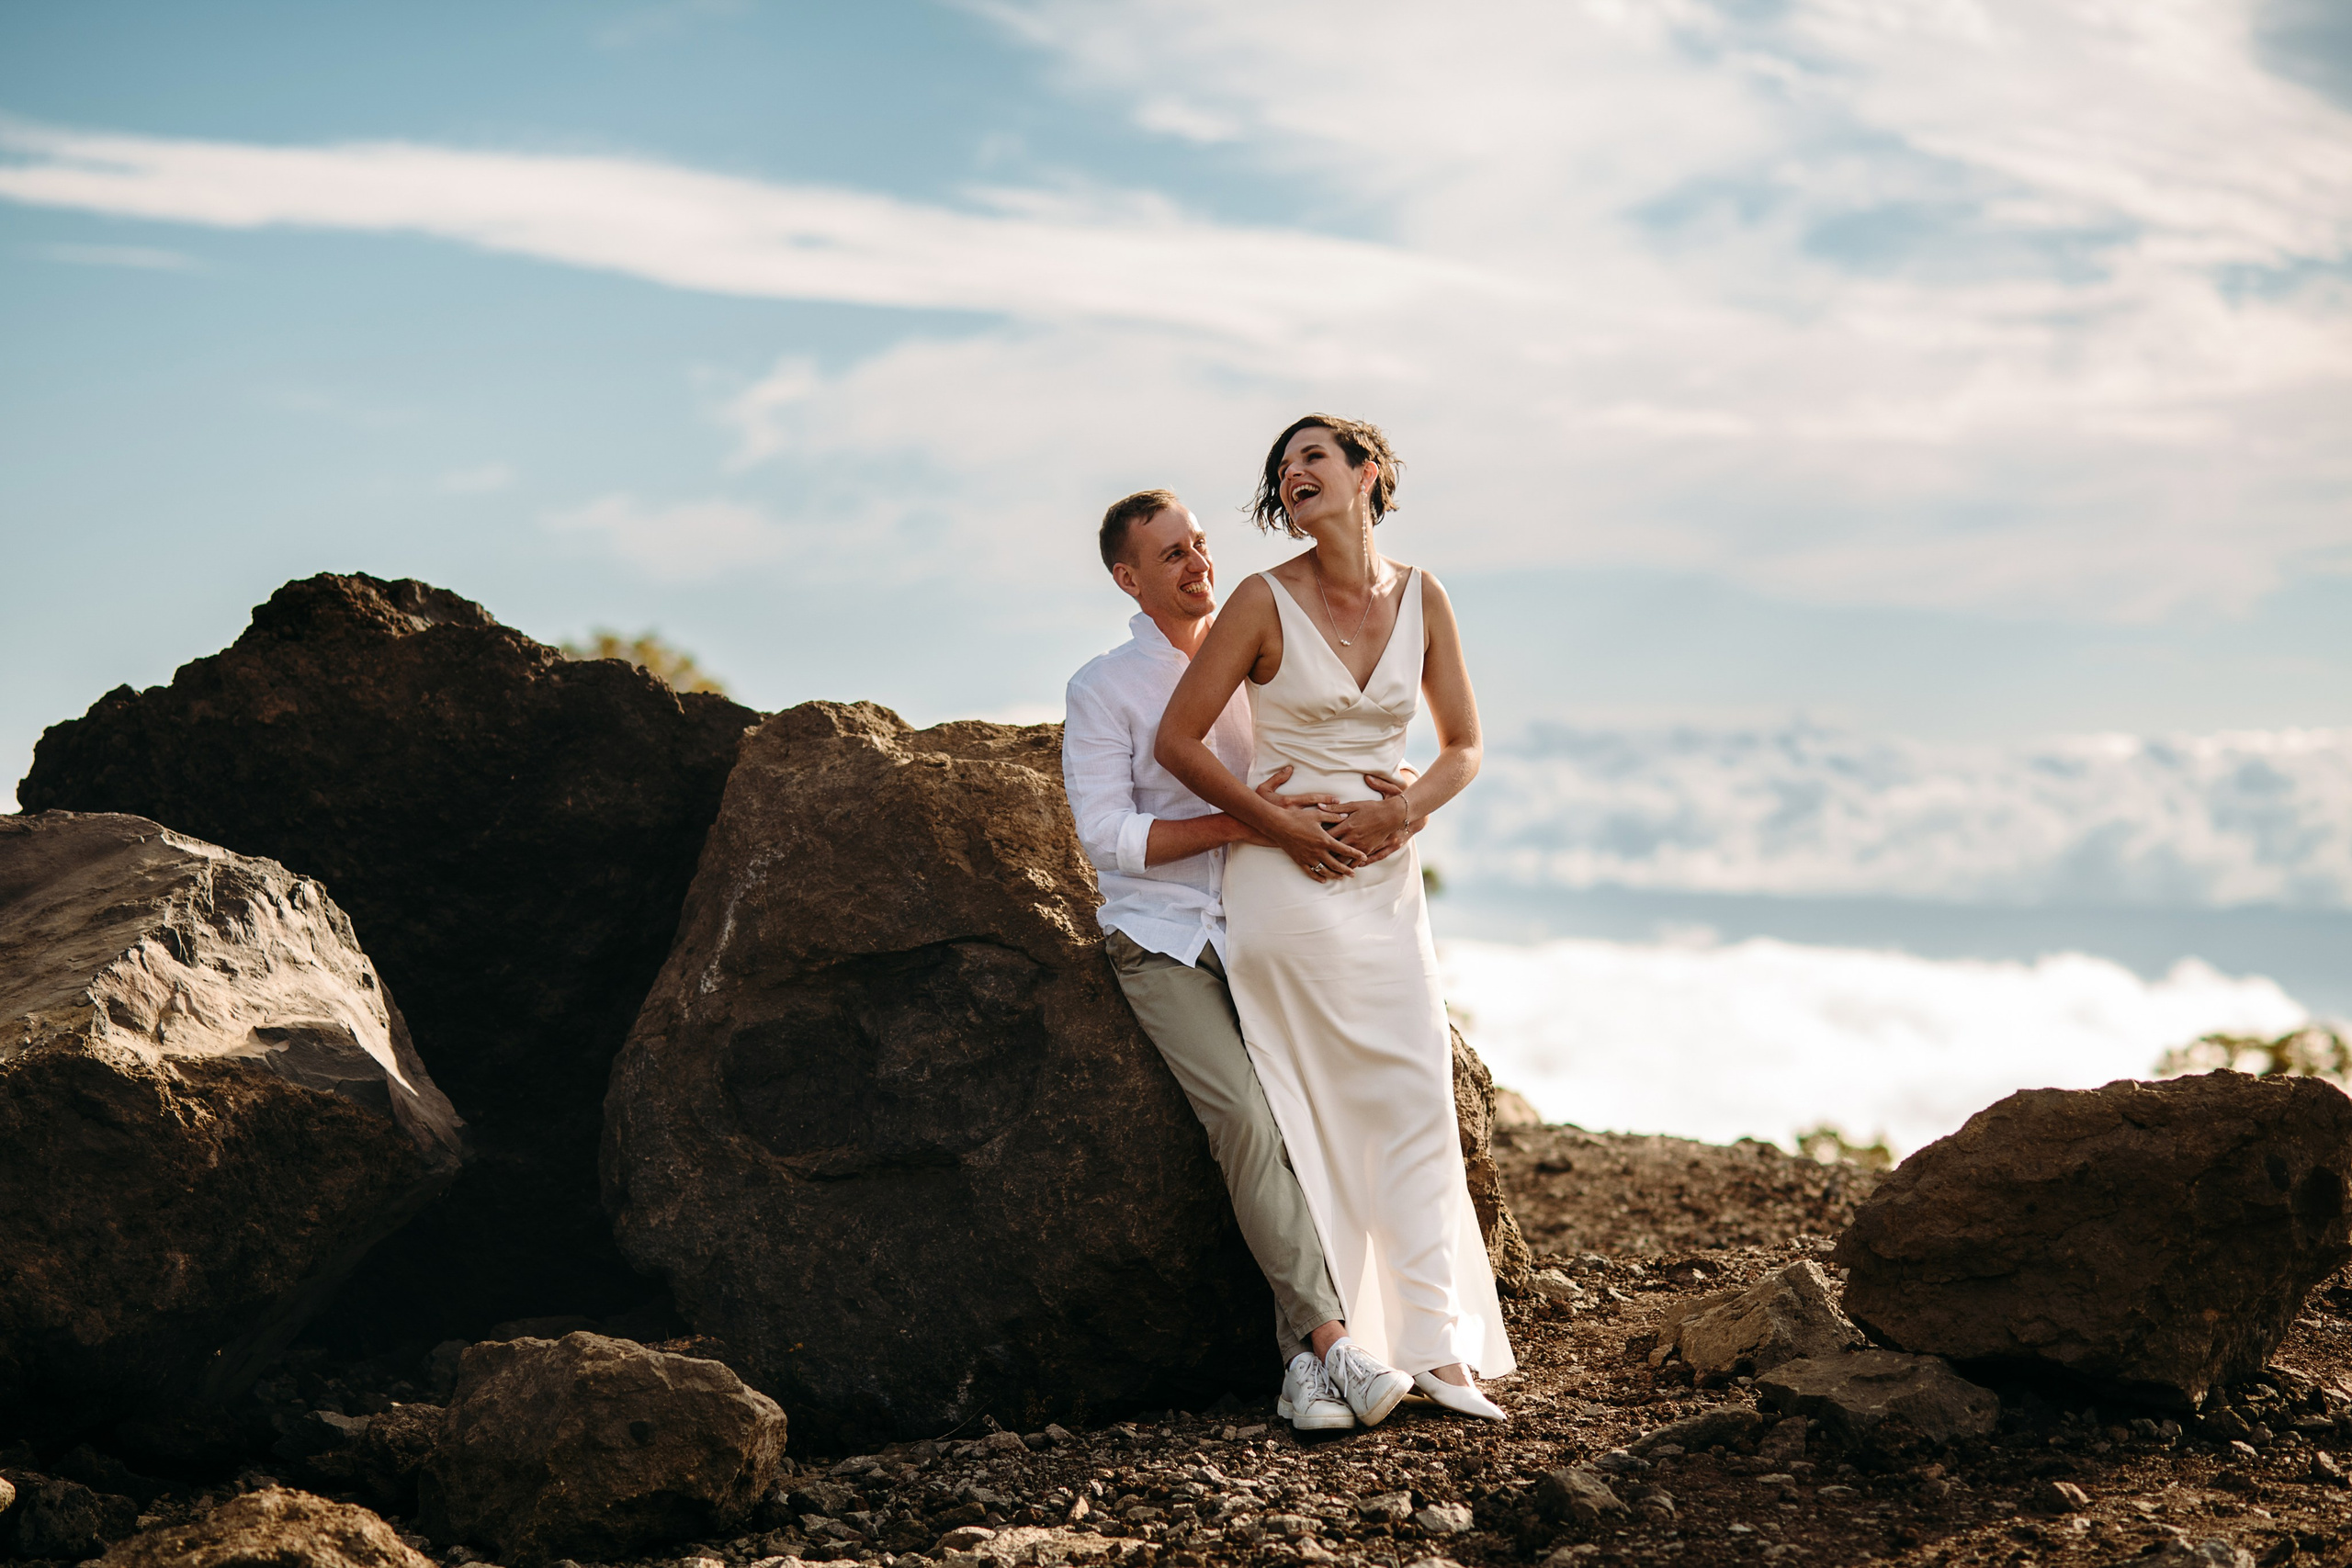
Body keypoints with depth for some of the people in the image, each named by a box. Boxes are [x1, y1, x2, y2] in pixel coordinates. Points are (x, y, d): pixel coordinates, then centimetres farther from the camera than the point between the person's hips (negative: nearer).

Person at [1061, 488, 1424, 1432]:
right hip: (1160, 939, -3)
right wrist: (1238, 822, -18)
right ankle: (1331, 1334, -22)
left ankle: (1304, 1363, -15)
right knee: (1244, 1115, -25)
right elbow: (1108, 837, -8)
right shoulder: (1103, 690, 1)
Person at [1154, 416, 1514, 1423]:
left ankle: (1436, 1347, 5)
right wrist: (1284, 827, -11)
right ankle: (1335, 1344, 2)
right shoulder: (1265, 602, -7)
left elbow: (1463, 747, 11)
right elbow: (1177, 741, -6)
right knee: (1315, 1107, -3)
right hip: (1287, 877, -4)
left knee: (1417, 1103, 1)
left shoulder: (1422, 602, 5)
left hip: (1386, 879, 4)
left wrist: (1406, 805, -10)